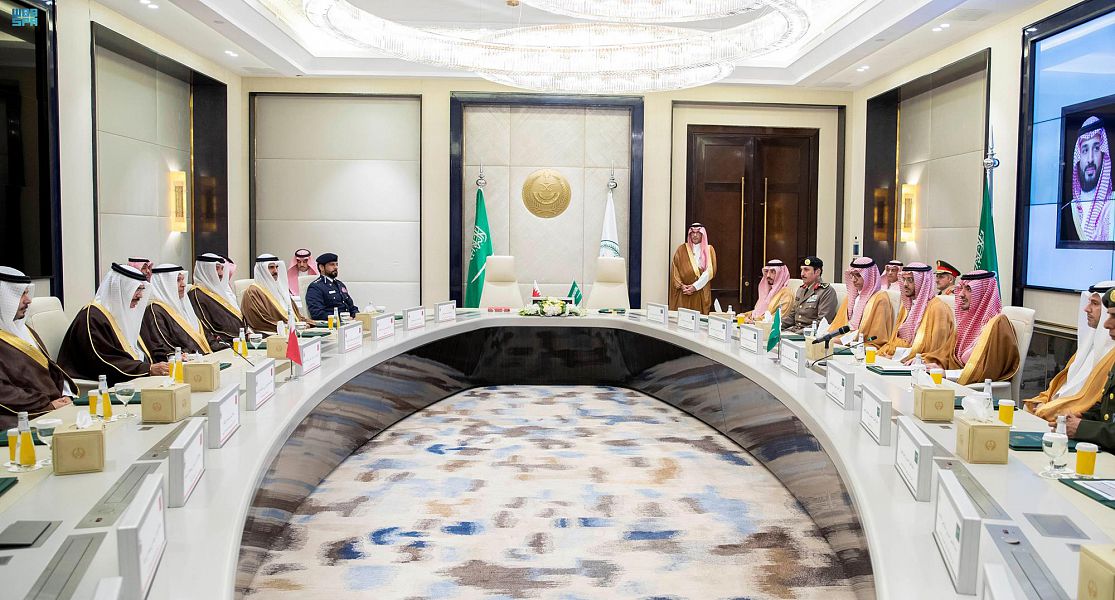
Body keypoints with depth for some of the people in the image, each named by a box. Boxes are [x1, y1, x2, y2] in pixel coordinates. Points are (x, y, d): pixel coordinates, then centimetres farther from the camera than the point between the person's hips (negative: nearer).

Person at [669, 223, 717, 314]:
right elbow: (674, 269, 2)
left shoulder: (709, 249, 7)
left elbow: (710, 271, -4)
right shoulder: (682, 249, 9)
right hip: (683, 293, 0)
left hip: (701, 293, 0)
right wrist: (681, 285, -11)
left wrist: (695, 286, -13)